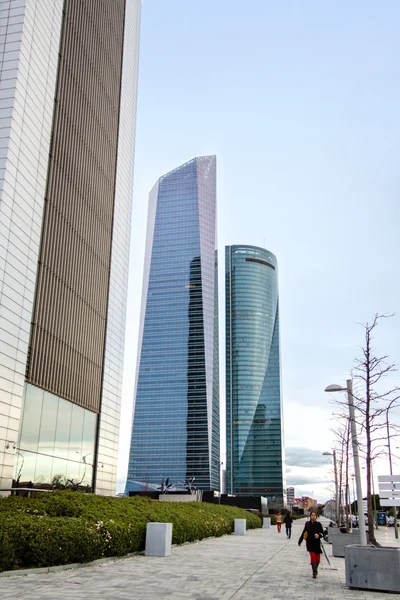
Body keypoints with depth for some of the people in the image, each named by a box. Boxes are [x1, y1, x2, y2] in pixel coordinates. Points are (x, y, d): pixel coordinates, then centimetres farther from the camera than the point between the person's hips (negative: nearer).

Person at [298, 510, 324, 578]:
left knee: (317, 558, 4)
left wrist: (319, 535, -19)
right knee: (312, 556, -12)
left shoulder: (318, 524, -2)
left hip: (317, 543, 0)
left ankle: (315, 569, 32)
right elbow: (304, 532, 10)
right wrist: (300, 541, 15)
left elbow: (322, 533, 3)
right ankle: (314, 572, -4)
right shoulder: (307, 524, 1)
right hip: (309, 543, 0)